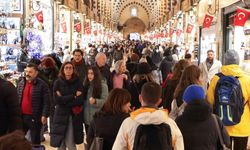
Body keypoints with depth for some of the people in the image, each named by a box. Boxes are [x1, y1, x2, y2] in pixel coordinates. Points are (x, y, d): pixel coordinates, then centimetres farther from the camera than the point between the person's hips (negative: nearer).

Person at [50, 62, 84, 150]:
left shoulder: (78, 82, 3)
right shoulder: (58, 82, 3)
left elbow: (80, 100, -8)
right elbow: (57, 99, -10)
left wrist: (63, 99, -12)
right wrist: (73, 96, -12)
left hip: (74, 116, -1)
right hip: (60, 115, 1)